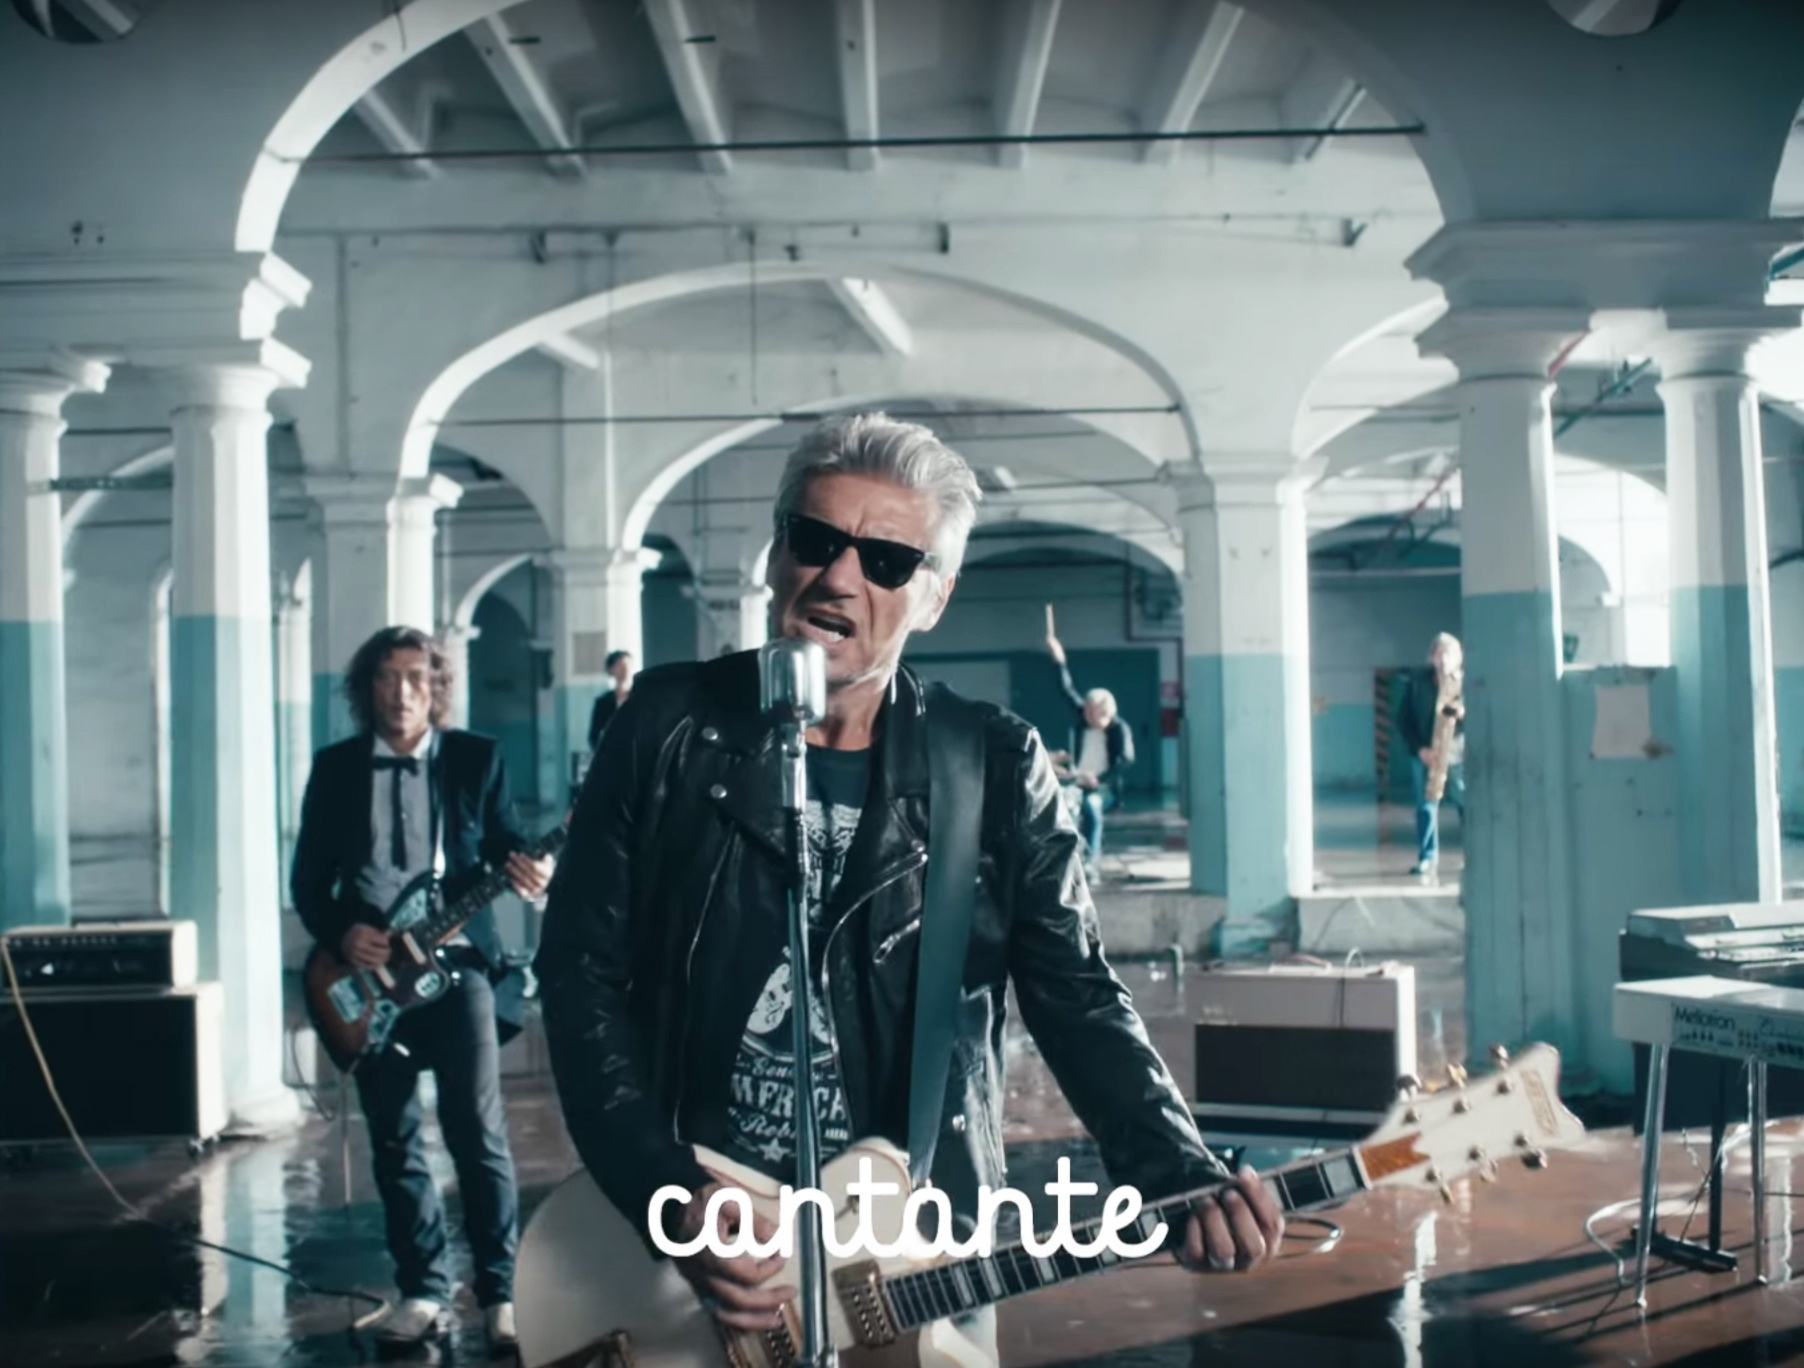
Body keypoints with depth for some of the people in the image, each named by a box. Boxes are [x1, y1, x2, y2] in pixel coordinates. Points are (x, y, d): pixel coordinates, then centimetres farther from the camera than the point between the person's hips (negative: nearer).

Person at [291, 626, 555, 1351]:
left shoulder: (476, 758, 5)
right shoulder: (335, 767, 7)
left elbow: (505, 847, 3)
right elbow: (308, 877, 7)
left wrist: (528, 869, -20)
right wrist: (340, 933, -10)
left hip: (458, 961, -2)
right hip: (369, 972, 2)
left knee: (478, 1132, -7)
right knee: (394, 1143, 7)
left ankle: (500, 1292, 1)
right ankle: (424, 1291, 17)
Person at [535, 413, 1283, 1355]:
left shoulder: (997, 770, -3)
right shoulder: (669, 727, -3)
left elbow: (1076, 995, -5)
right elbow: (583, 969, -4)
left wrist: (1182, 1179, -21)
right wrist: (667, 1195, -14)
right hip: (685, 1227, 0)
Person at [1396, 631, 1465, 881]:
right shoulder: (1417, 680, 1)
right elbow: (1404, 718, 2)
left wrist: (1465, 713, -22)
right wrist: (1418, 748, -9)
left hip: (1459, 754, -1)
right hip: (1425, 754, 1)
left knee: (1468, 805, 0)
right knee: (1426, 806, 0)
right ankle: (1427, 860, 5)